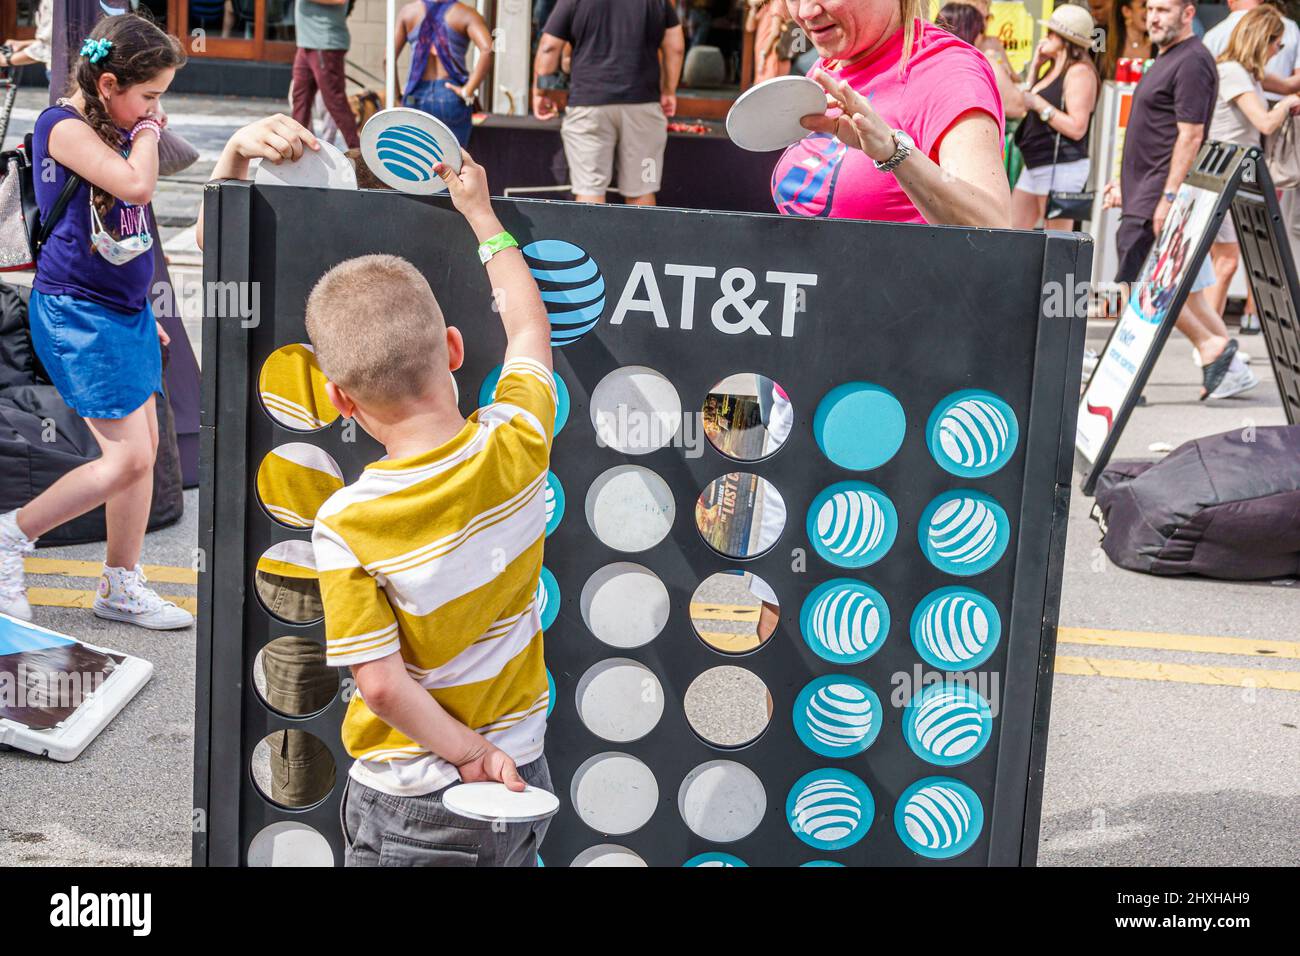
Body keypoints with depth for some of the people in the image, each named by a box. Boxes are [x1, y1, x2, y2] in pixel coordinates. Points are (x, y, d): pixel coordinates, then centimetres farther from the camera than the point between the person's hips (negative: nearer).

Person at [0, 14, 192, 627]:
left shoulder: (109, 130, 13)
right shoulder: (63, 127, -15)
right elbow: (137, 186, -29)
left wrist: (143, 313, 23)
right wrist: (148, 129, -11)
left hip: (125, 310, 9)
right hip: (76, 314, -9)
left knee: (144, 448, 9)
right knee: (128, 458, -10)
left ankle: (122, 588, 19)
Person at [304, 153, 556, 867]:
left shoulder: (345, 527, -23)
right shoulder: (518, 443, -13)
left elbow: (382, 683, -22)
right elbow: (528, 326, 6)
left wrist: (468, 754, -8)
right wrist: (480, 213, 18)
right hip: (524, 780, 4)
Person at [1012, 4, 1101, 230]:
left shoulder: (1080, 71, -13)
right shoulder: (1054, 70, 16)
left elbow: (1077, 128, -21)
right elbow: (1027, 106, 18)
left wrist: (1038, 104, -20)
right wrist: (1035, 67, 13)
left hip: (1062, 166, -10)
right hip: (1036, 165, 10)